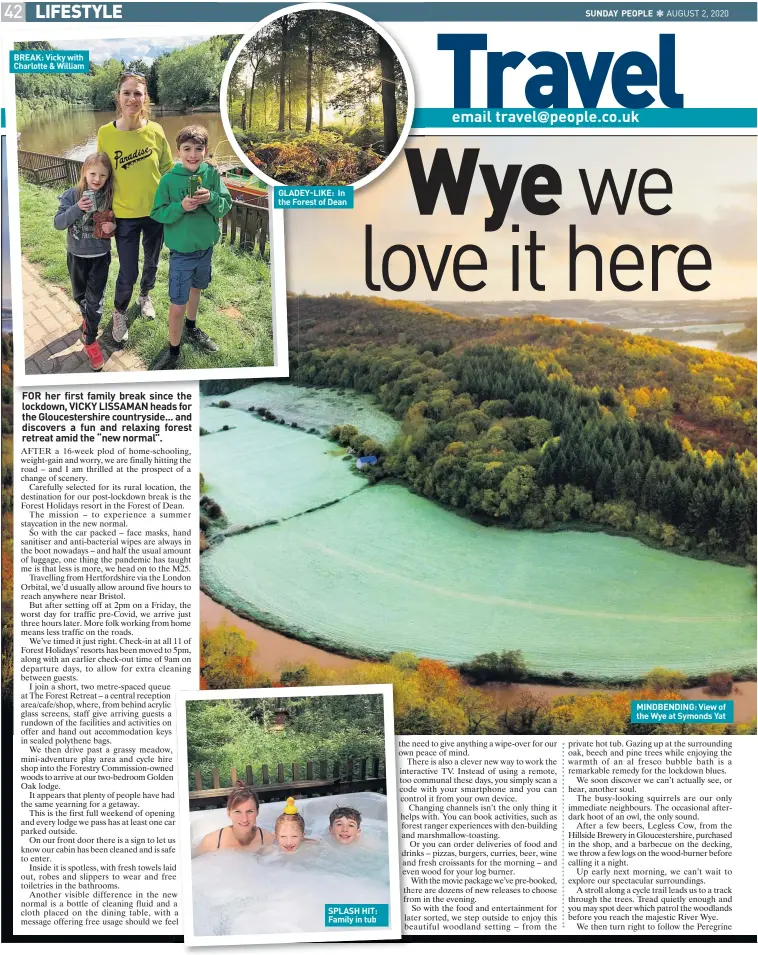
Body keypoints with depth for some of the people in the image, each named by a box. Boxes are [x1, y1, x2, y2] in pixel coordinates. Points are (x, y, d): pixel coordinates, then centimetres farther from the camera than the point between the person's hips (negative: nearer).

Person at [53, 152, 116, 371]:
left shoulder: (110, 197, -11)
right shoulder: (72, 195, -13)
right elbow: (57, 223, -17)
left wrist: (113, 227, -20)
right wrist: (77, 209, -32)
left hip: (100, 256, -1)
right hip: (76, 255, 1)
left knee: (95, 300, -1)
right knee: (79, 295, 20)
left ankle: (90, 340, 12)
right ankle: (88, 318, 50)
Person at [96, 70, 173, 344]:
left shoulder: (155, 131, -9)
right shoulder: (105, 133, -12)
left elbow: (168, 170, 2)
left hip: (156, 212, 2)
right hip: (124, 215, -2)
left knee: (151, 262, 21)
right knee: (128, 272, 2)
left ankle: (145, 295, 51)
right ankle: (119, 312, 30)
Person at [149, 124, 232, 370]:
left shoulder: (212, 174, -7)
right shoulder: (169, 179, -15)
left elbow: (225, 205, -7)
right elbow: (157, 213, -12)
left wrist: (211, 198, -26)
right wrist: (180, 207, -28)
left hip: (206, 247, 4)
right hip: (181, 251, -4)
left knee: (196, 288, 26)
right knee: (178, 305, -2)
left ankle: (190, 329, 50)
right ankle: (173, 352, 14)